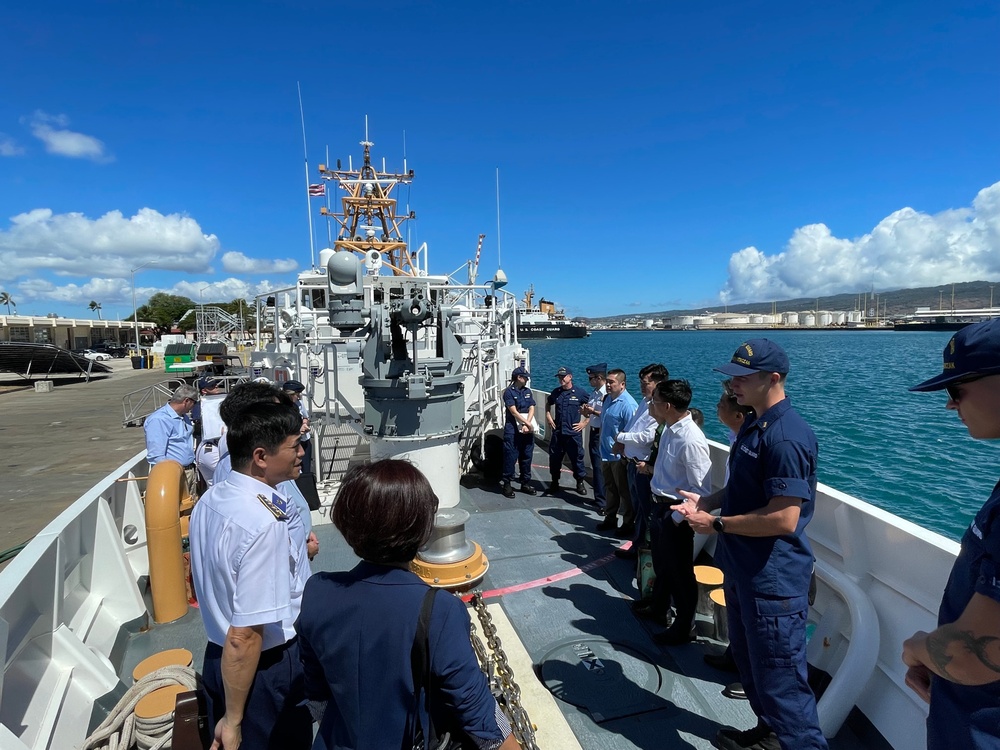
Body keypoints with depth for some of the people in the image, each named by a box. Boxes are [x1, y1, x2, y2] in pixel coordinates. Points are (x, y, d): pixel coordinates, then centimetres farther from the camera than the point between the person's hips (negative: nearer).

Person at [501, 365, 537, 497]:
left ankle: (525, 484, 22)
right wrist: (528, 424, -14)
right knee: (510, 457, -1)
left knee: (526, 457, 11)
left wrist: (527, 424, -12)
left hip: (527, 430, 6)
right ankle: (507, 484, 9)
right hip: (513, 430, -6)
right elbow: (514, 411, -12)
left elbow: (531, 409, 4)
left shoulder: (527, 391, 11)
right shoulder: (509, 392, -6)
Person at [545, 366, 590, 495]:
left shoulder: (580, 392, -5)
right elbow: (548, 403, 26)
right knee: (554, 457, 10)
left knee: (576, 458, 2)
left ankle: (580, 483, 18)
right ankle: (554, 482, 25)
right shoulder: (556, 392, 7)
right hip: (557, 431, 4)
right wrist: (548, 416, 13)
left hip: (574, 432, -4)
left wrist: (585, 422, -4)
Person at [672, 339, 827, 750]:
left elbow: (783, 518, -29)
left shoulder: (785, 436, -25)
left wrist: (717, 524, -20)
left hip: (774, 578, -10)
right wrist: (706, 501, 4)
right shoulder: (755, 426, 7)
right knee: (749, 661, 26)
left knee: (780, 680, 5)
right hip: (745, 569, 10)